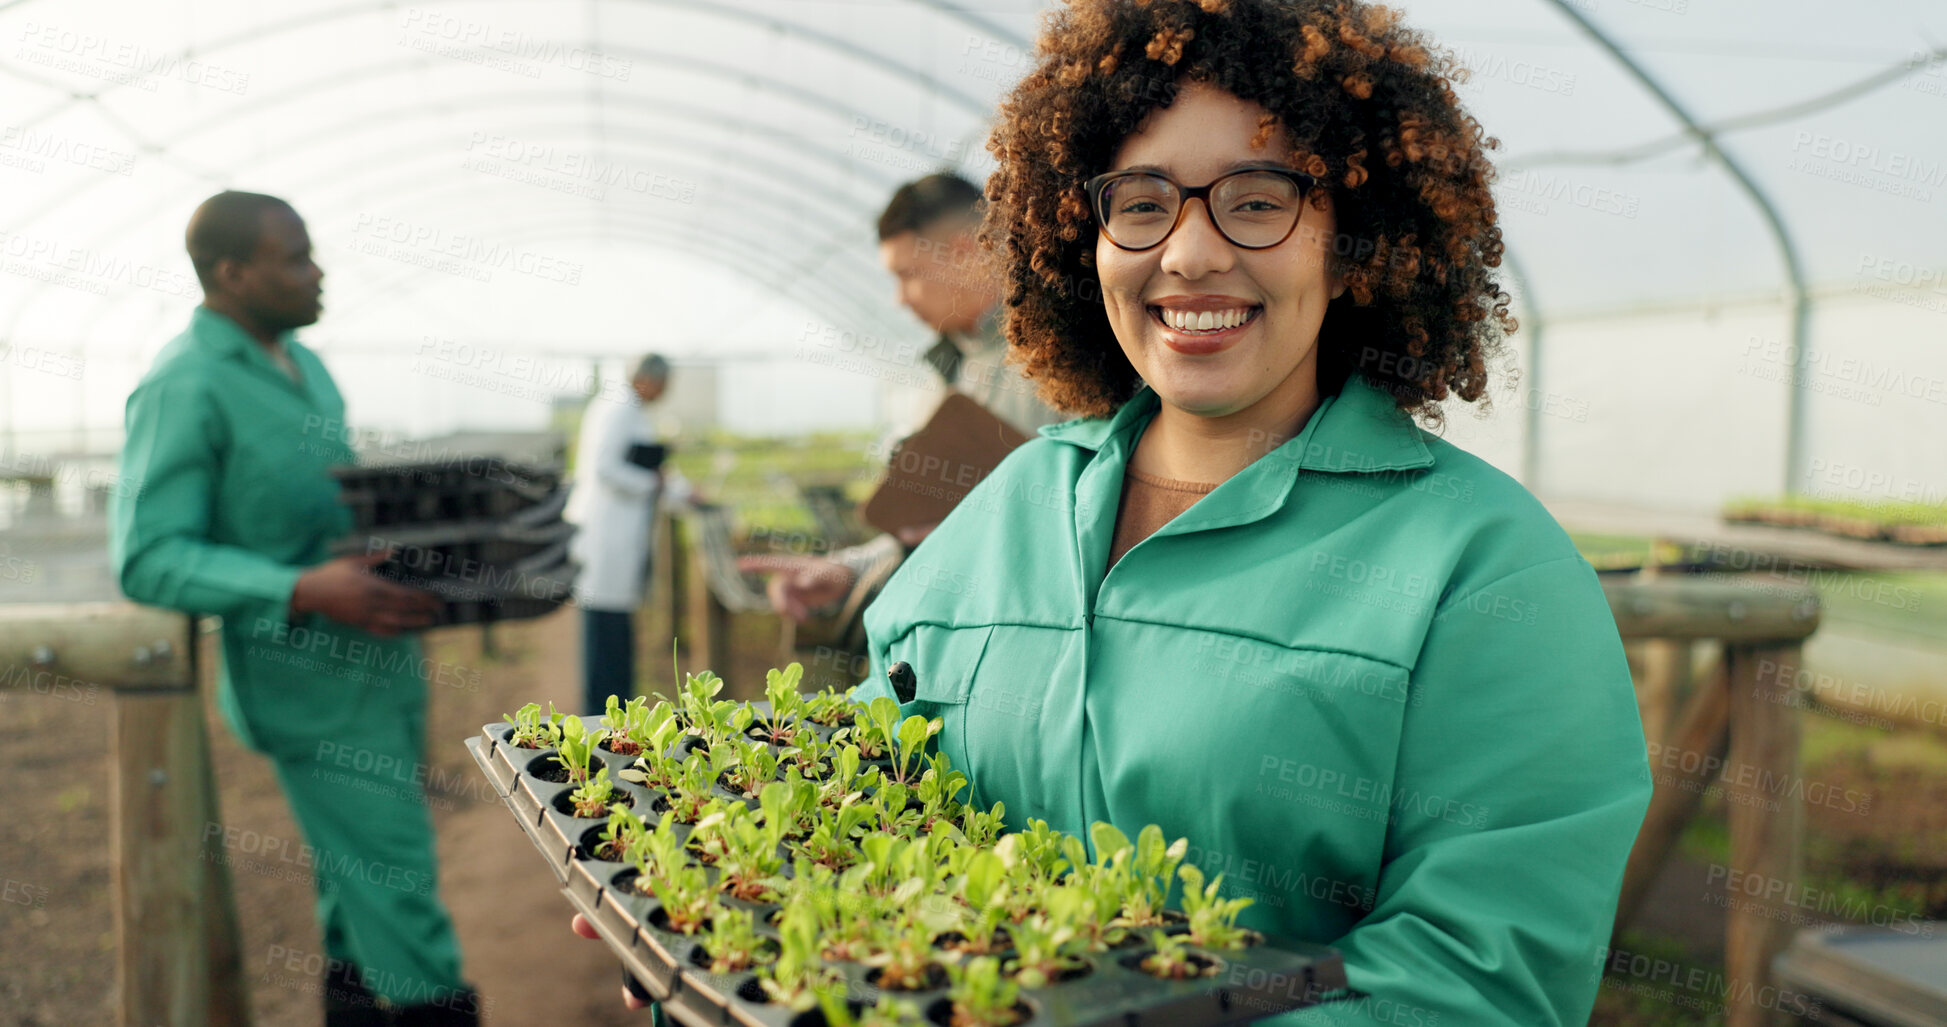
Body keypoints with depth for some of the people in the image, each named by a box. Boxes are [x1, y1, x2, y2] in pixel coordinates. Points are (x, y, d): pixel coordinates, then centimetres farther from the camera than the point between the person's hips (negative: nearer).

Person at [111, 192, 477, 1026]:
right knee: (396, 882, -5)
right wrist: (301, 593, -28)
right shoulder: (186, 387, -14)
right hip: (314, 684, -8)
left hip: (383, 658, 8)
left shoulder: (302, 364, 13)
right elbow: (147, 558, -18)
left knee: (357, 860, 18)